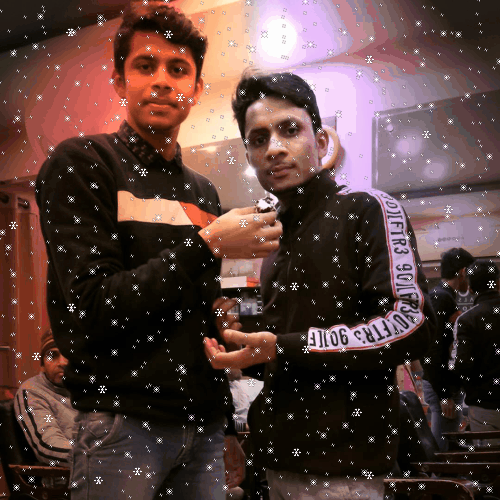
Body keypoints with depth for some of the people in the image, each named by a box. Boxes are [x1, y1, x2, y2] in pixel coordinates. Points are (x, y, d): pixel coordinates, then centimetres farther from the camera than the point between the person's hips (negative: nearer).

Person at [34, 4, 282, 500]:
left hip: (203, 425, 6)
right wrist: (207, 245, -16)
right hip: (123, 423, -5)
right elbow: (92, 311, -15)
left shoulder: (204, 192, 14)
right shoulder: (80, 164, -5)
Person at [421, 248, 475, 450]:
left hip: (449, 386, 10)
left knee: (447, 448, 14)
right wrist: (444, 395, -20)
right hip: (443, 388, -10)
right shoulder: (440, 298, -14)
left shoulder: (441, 296, 16)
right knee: (443, 449, -6)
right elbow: (431, 351, -20)